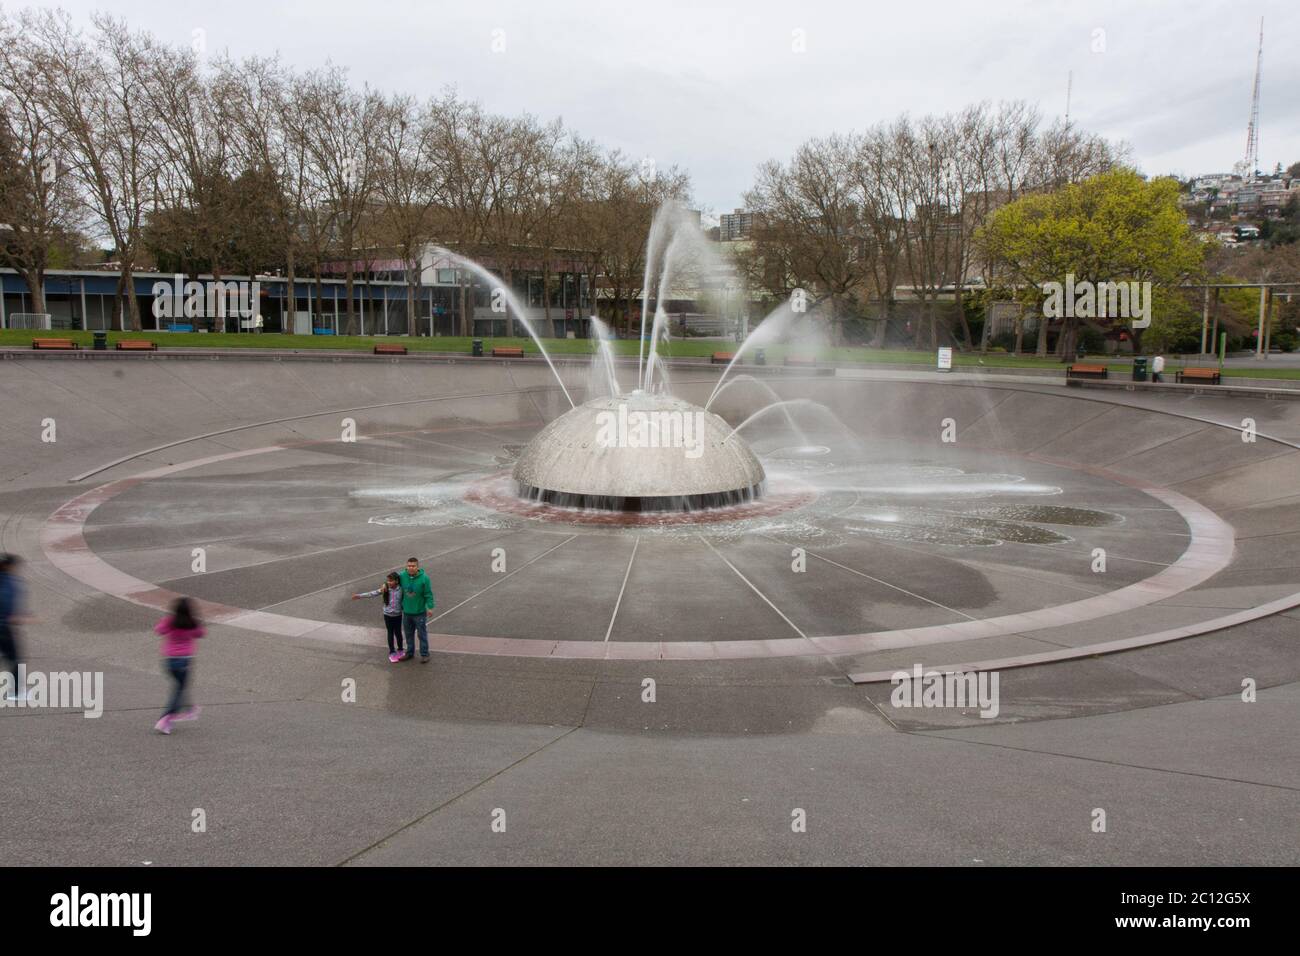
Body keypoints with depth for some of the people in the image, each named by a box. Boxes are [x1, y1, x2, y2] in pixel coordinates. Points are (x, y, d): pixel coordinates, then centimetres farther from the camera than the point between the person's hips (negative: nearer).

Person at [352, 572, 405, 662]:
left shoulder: (400, 589, -11)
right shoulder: (385, 589, -8)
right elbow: (373, 593, -7)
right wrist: (360, 596, -9)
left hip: (398, 615, -1)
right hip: (388, 615, 1)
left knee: (398, 633, 11)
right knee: (390, 633, 10)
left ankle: (400, 651, 30)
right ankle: (392, 653, 21)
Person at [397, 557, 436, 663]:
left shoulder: (424, 578, -17)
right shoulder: (402, 576, -7)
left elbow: (428, 594, -13)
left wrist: (430, 607, -17)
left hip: (420, 612, -4)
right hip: (406, 612, 4)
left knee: (422, 634, 7)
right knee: (408, 634, 18)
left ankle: (424, 654, 20)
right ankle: (410, 652, 34)